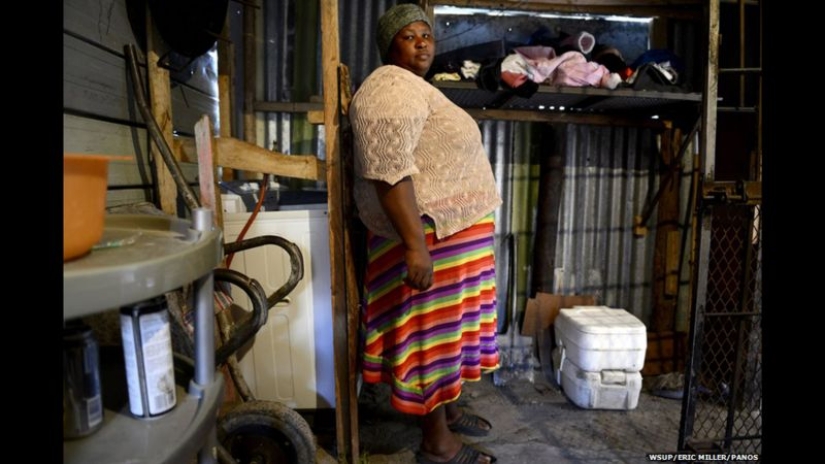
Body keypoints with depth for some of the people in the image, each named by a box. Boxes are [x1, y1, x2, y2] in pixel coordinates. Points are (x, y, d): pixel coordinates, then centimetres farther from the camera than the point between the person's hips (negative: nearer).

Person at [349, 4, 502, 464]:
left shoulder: (415, 87, 19)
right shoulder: (391, 89, -15)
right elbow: (389, 173, -25)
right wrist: (416, 244, -29)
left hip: (450, 228, 11)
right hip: (429, 232, -11)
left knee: (448, 325, 19)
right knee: (433, 328, 0)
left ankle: (448, 408, 37)